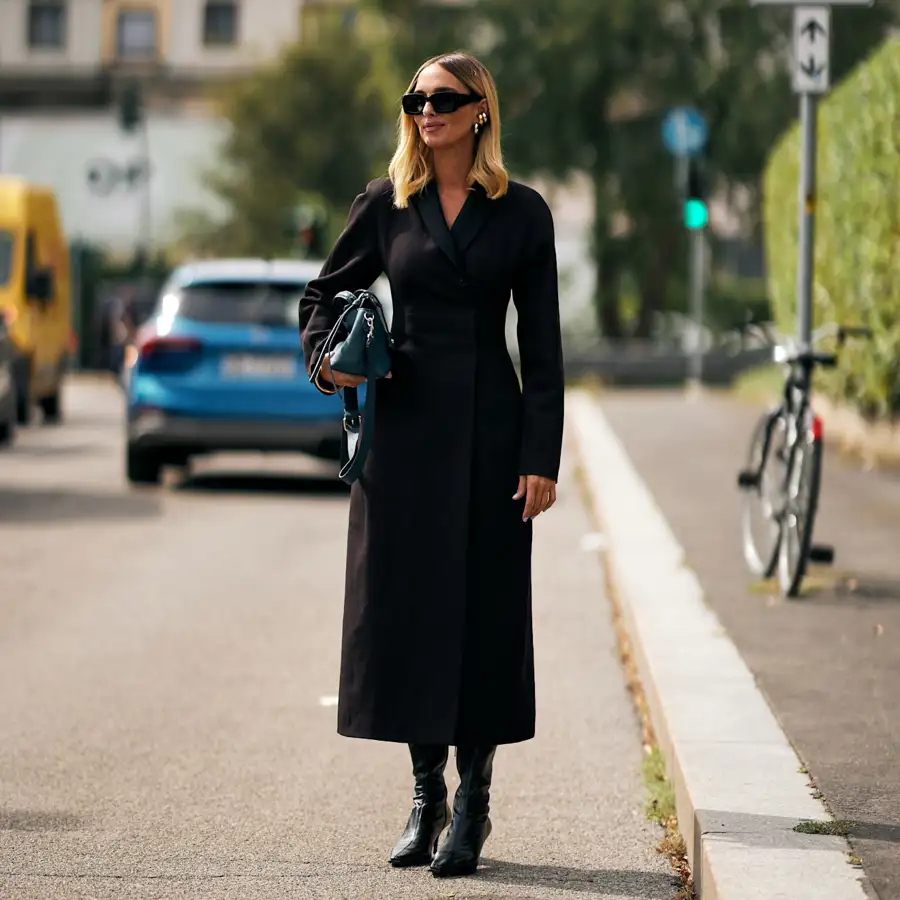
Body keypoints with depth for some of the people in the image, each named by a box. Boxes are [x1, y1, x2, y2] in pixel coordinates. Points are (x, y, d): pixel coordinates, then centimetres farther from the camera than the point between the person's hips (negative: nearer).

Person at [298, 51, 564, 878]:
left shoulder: (522, 213, 3)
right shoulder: (386, 204, 6)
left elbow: (542, 346, 1)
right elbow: (323, 292, 16)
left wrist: (541, 458, -5)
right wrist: (326, 359, -5)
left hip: (487, 425, -2)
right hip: (402, 422, 2)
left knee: (484, 607, -1)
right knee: (403, 602, 3)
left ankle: (473, 804, 7)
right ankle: (427, 793, 16)